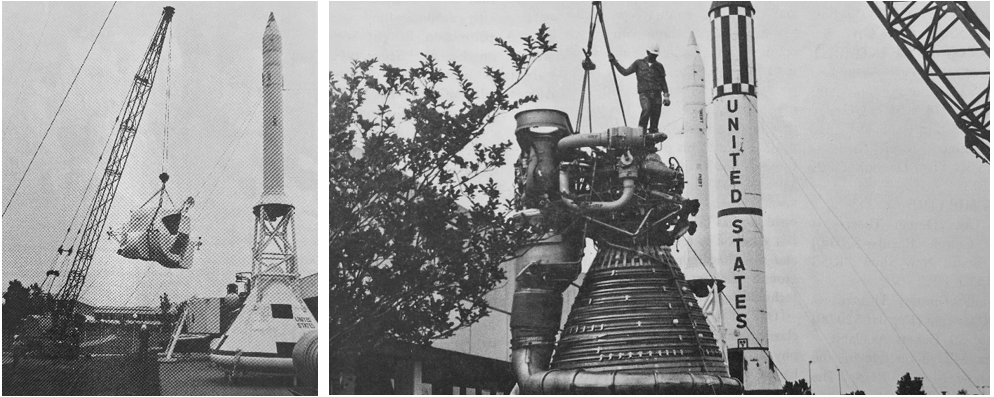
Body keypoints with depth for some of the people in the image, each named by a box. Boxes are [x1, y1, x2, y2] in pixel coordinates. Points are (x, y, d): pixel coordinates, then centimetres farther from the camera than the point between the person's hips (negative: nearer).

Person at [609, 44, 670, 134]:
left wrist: (666, 96, 9)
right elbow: (625, 72, 11)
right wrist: (614, 62, 3)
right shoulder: (639, 63, 12)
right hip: (644, 94, -3)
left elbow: (663, 82, 19)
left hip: (656, 95, 3)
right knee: (646, 109, -30)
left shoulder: (659, 66, 16)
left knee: (655, 117, -5)